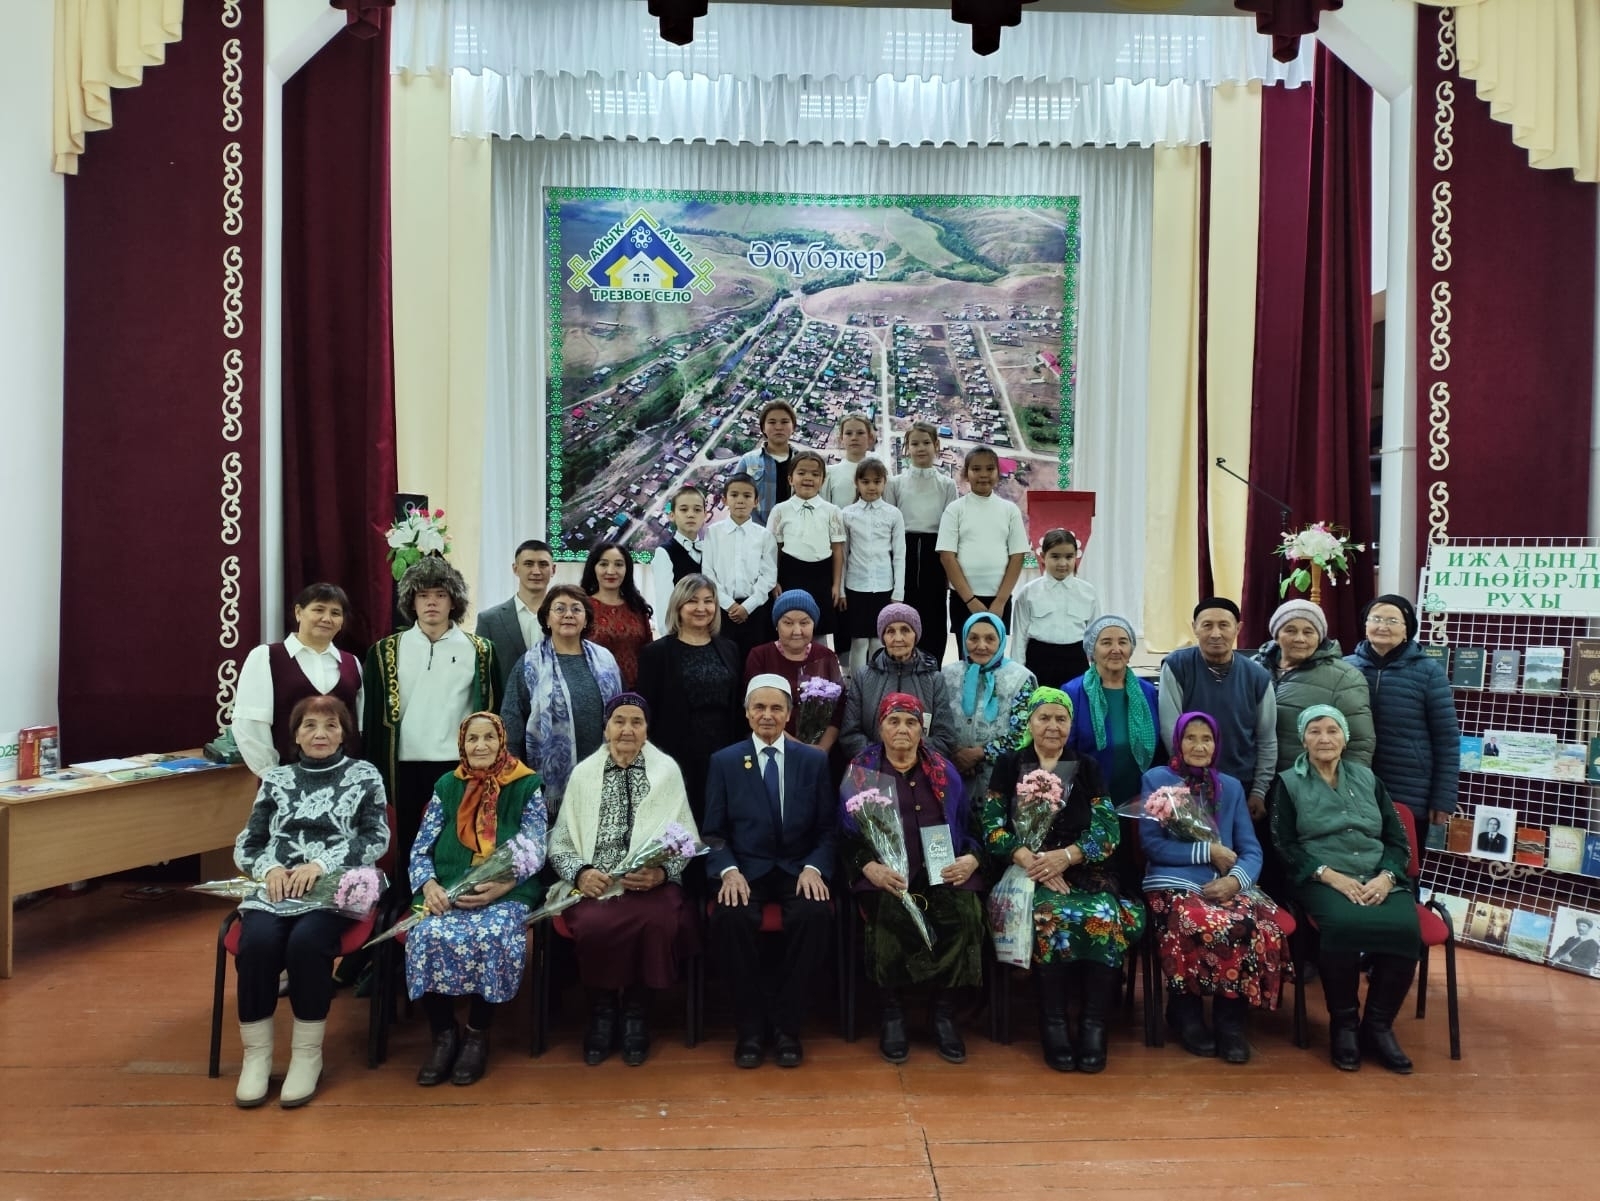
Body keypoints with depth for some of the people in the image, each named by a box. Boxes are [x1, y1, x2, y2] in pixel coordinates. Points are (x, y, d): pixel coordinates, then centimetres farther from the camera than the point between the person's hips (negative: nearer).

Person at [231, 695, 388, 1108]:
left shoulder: (364, 775, 10)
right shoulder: (276, 778, 17)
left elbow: (377, 840, 1)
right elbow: (245, 846, 15)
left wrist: (321, 863, -12)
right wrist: (270, 867, -7)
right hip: (277, 885, 2)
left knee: (306, 941, -32)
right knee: (256, 942, -29)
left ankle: (307, 1054, -13)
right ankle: (256, 1054, -10)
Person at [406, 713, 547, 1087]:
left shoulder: (527, 786, 5)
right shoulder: (447, 786, 12)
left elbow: (534, 852, -1)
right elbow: (420, 849, 8)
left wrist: (500, 887, -19)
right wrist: (429, 886, -13)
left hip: (504, 892, -2)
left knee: (492, 937, -33)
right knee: (428, 936, -29)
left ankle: (477, 1034, -10)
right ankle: (443, 1034, -8)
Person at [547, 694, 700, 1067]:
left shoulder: (668, 770, 8)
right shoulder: (584, 773, 11)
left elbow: (686, 838, 5)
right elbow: (560, 843, 10)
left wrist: (661, 872, -13)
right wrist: (580, 872, -10)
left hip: (652, 883, 0)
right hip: (594, 884, 1)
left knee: (659, 922, -32)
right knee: (594, 925, -32)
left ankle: (636, 1013, -6)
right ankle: (602, 1011, -3)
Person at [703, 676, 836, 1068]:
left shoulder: (814, 760, 8)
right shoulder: (724, 761, 6)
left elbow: (826, 828, 6)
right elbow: (714, 831, 3)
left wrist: (814, 868, -13)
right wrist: (728, 870, -16)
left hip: (798, 869, 1)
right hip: (745, 869, 0)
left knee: (815, 914, -31)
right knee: (731, 917, -32)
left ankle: (787, 1025, -12)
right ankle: (749, 1025, -12)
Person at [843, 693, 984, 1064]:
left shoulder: (943, 770, 16)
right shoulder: (860, 771, 8)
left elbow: (968, 827, 16)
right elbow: (849, 834, 2)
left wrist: (971, 858, -5)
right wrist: (869, 867, -16)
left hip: (942, 872, 2)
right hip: (886, 875, -2)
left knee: (963, 914, -29)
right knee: (891, 915, -34)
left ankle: (944, 1012, -10)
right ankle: (892, 1012, -13)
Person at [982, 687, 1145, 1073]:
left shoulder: (1087, 768, 14)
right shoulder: (1008, 766, 11)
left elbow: (1108, 831, 3)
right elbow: (993, 828, 1)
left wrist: (1065, 856, -14)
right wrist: (1030, 859, -17)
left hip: (1084, 870, 2)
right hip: (1028, 871, -1)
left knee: (1105, 916, -31)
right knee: (1050, 915, -34)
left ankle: (1094, 1024, -20)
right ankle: (1053, 1022, -20)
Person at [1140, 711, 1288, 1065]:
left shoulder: (1231, 787, 19)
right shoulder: (1156, 779, 8)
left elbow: (1252, 851, 10)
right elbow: (1152, 844, -3)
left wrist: (1236, 880, -11)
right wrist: (1209, 851, -7)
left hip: (1226, 885, 3)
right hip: (1173, 883, -3)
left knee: (1264, 928, -31)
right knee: (1212, 928, -36)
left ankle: (1231, 1017, -9)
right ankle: (1186, 1011, -8)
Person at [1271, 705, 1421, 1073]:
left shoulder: (1367, 778, 19)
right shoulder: (1289, 784, 10)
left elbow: (1398, 841, 14)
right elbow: (1286, 846, 1)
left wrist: (1386, 877, -6)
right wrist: (1329, 875, -14)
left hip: (1380, 879, 3)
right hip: (1322, 880, -3)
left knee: (1406, 930, -29)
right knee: (1343, 925, -35)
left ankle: (1378, 1025, -9)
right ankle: (1343, 1022, -12)